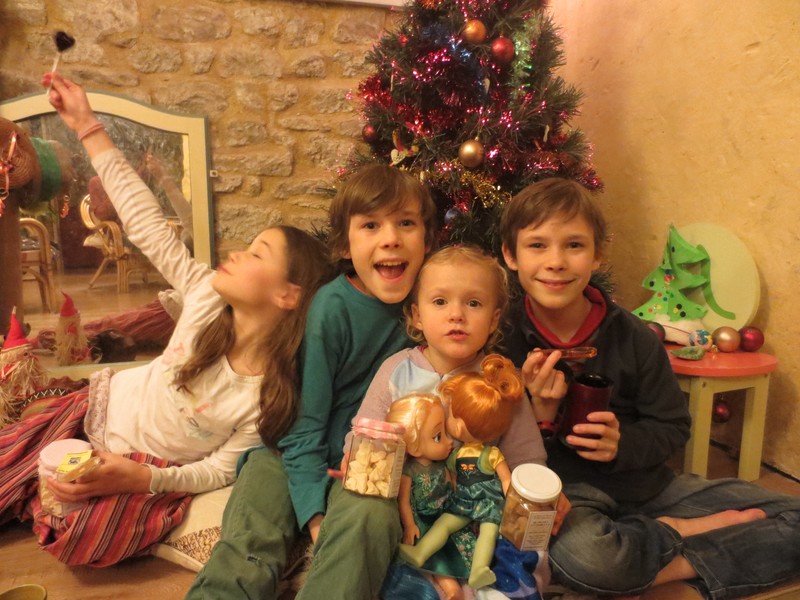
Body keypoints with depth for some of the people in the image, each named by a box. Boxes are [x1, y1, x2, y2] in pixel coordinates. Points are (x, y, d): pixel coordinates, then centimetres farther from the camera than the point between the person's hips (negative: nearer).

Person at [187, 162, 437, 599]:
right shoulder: (331, 309, -16)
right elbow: (305, 422, -13)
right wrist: (315, 514, -21)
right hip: (297, 454, -2)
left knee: (369, 519, -28)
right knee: (245, 552, -23)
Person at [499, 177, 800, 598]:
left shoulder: (632, 337, -5)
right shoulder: (503, 340, -12)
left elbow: (673, 428, 3)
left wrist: (622, 444, -17)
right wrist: (539, 415, -28)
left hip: (643, 481, 4)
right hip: (565, 489, -3)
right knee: (576, 551, -39)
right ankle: (676, 531, -8)